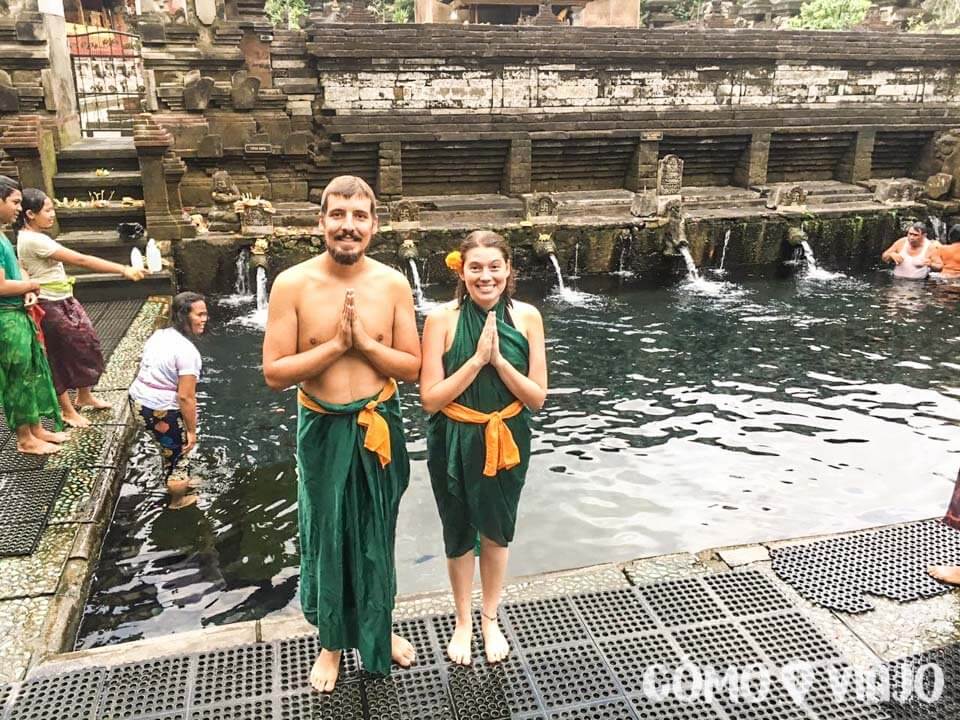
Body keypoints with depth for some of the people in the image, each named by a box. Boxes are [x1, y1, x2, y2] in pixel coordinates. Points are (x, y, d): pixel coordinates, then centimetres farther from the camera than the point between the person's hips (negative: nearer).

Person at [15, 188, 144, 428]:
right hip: (50, 307, -10)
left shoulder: (33, 237, 8)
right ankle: (68, 410, 16)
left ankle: (84, 396, 31)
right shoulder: (34, 240, -24)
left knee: (86, 343, 15)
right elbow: (80, 260, -28)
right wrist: (123, 270, -29)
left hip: (64, 301, 10)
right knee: (60, 355, 2)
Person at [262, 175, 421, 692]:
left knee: (376, 536, 18)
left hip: (379, 426, 2)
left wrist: (365, 343, -20)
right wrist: (336, 345, -22)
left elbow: (412, 368, -5)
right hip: (322, 430, -1)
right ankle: (331, 642, 39)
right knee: (326, 537, 15)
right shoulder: (292, 284, -13)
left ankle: (378, 628, 44)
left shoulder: (393, 284, -7)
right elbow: (274, 374, -14)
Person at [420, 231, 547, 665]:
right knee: (459, 532, 17)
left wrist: (498, 360, -23)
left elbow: (537, 398, -10)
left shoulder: (527, 317, -11)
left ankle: (490, 618, 44)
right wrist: (477, 359, -25)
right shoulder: (442, 320, -16)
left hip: (507, 441, 2)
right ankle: (463, 621, 42)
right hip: (455, 445, -1)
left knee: (497, 530, 20)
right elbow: (430, 399, -17)